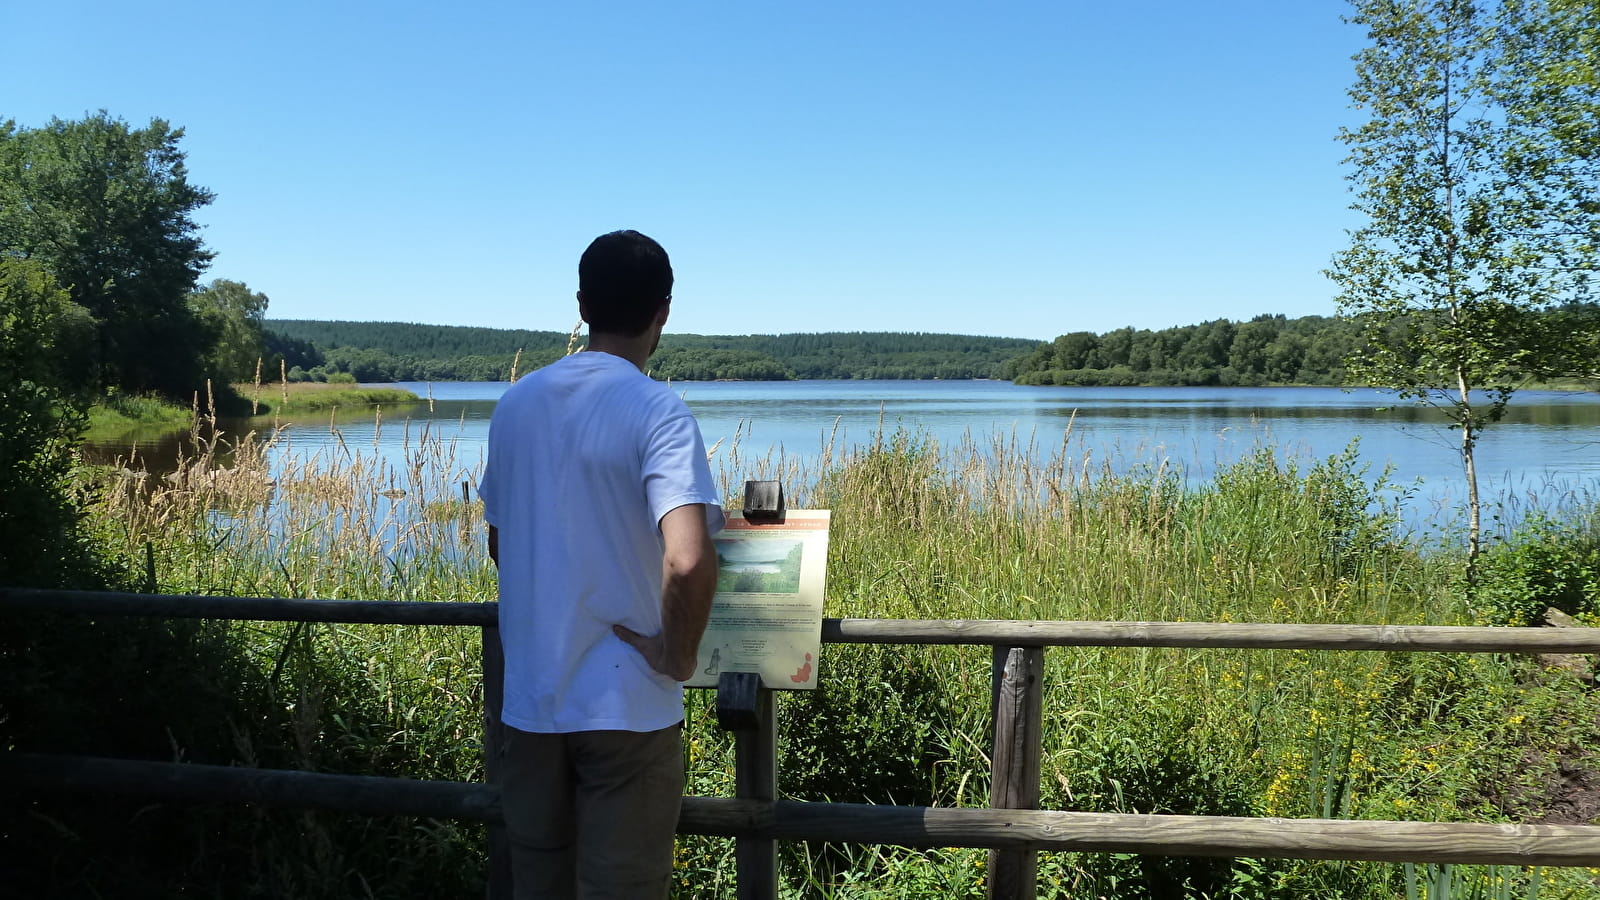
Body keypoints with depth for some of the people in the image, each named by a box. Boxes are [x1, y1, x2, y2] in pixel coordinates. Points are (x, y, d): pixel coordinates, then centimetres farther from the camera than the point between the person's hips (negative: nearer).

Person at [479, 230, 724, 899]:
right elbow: (687, 561, -30)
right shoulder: (656, 412, -16)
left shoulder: (516, 405, 3)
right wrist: (679, 656, -14)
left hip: (528, 699, 6)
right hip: (624, 705, -5)